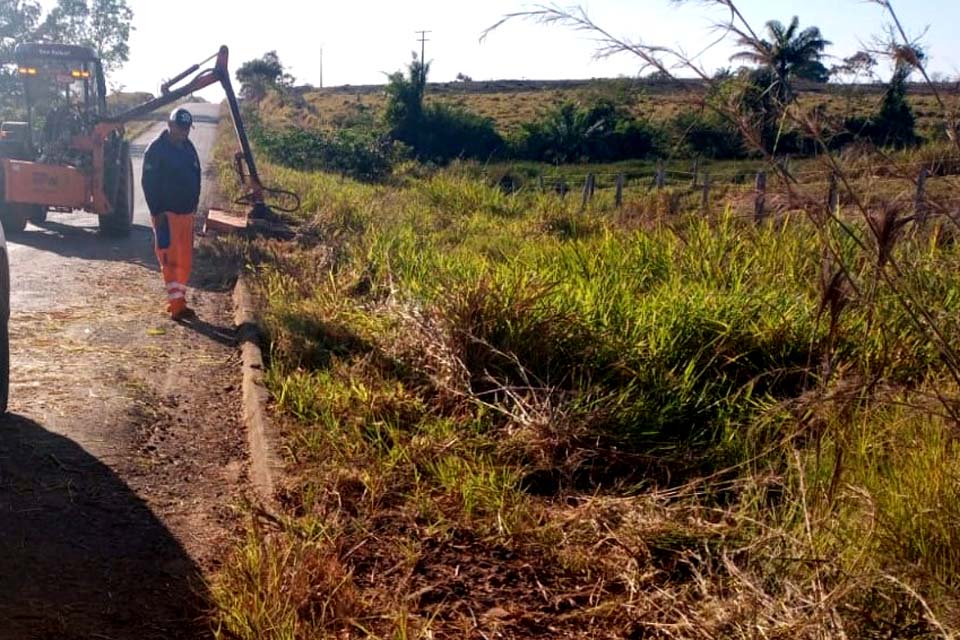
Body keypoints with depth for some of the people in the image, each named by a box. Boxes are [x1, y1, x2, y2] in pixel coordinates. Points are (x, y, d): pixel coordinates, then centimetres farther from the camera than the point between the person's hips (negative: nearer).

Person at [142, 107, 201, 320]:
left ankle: (178, 301, 20)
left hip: (186, 212, 7)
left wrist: (194, 204, 14)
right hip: (165, 213, -7)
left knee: (185, 259, 10)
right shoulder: (157, 149, -10)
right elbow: (148, 183, -12)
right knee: (170, 259, -8)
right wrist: (157, 212, -15)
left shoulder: (189, 148, 12)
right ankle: (177, 304, -9)